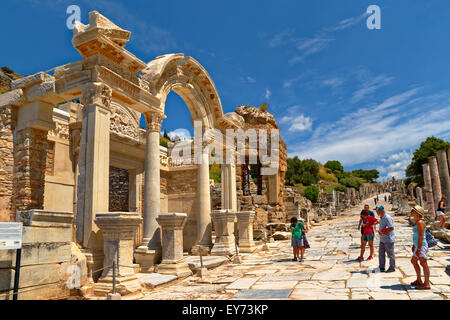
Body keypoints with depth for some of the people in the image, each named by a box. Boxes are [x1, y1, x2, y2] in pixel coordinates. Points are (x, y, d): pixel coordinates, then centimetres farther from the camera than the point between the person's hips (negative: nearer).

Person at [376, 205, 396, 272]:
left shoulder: (387, 218, -19)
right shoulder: (381, 218, 12)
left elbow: (391, 228, -23)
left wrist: (383, 233, -20)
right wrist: (379, 231, 6)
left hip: (388, 239, -10)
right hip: (382, 239, 10)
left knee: (390, 254, 3)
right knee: (381, 253, 12)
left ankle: (392, 267, 15)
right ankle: (381, 267, 22)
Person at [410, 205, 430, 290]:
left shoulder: (420, 222, -17)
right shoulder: (417, 222, 13)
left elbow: (421, 236, -21)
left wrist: (418, 249, -22)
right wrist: (414, 245, 22)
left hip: (421, 246, -11)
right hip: (418, 246, 11)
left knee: (423, 263, -4)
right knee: (413, 261, 19)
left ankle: (426, 284, 4)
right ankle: (419, 280, 30)